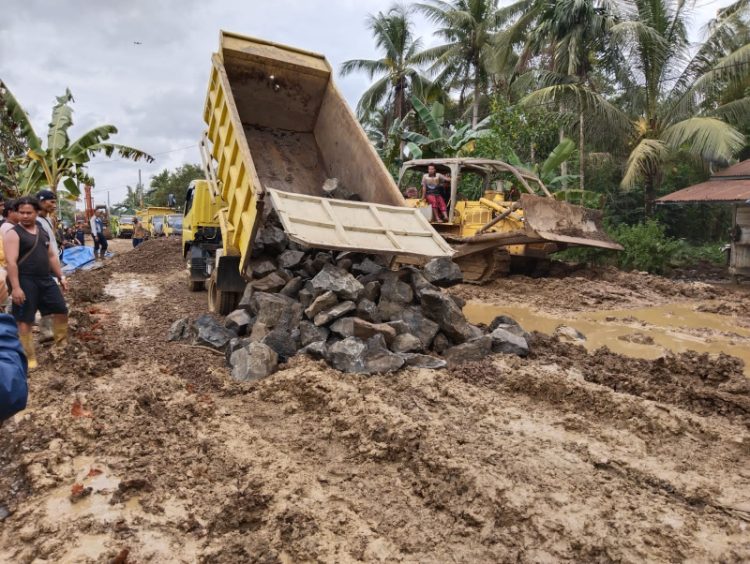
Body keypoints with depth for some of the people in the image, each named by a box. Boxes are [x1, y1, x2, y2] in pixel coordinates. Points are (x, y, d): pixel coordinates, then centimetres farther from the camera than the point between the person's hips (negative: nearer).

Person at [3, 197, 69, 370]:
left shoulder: (42, 232, 12)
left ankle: (62, 343, 30)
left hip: (45, 280, 7)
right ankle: (28, 358, 9)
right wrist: (15, 287, -24)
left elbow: (51, 256, 20)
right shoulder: (13, 234, -10)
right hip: (25, 282, -7)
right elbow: (11, 262, -17)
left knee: (61, 310, 11)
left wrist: (61, 276, 17)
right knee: (24, 321, 0)